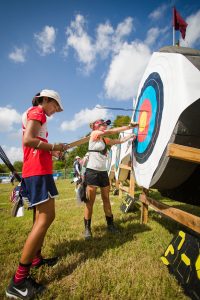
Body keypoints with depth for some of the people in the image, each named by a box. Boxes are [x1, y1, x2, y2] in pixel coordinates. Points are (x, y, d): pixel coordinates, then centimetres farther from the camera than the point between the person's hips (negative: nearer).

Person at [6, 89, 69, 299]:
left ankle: (36, 258, 30)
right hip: (38, 171, -11)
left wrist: (52, 152, 15)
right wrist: (54, 147, -10)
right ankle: (18, 281, -6)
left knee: (42, 216, 17)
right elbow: (28, 140, -20)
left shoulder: (32, 114, 25)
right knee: (46, 217, -12)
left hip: (33, 171, 11)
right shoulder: (37, 112, -4)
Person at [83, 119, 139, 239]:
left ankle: (110, 224, 28)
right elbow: (112, 131, -11)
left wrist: (131, 135, 17)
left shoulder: (105, 139, 15)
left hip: (103, 172, 7)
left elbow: (119, 141, 21)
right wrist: (129, 126, -8)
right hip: (92, 172, -7)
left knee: (106, 200, 14)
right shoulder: (94, 134, -5)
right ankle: (87, 228, 16)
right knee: (90, 202, 1)